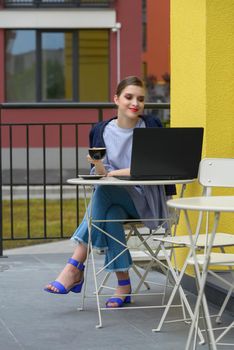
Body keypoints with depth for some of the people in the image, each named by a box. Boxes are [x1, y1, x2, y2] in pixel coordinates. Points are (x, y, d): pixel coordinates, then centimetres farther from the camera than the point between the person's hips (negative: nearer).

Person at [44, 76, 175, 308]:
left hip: (145, 200, -3)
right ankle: (123, 286, -26)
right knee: (111, 216, -34)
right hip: (113, 201, 3)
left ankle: (75, 267, -31)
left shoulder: (151, 127, -1)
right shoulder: (101, 131, 5)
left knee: (104, 191, -32)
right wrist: (98, 166, -26)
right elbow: (99, 175, -1)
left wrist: (115, 173, -19)